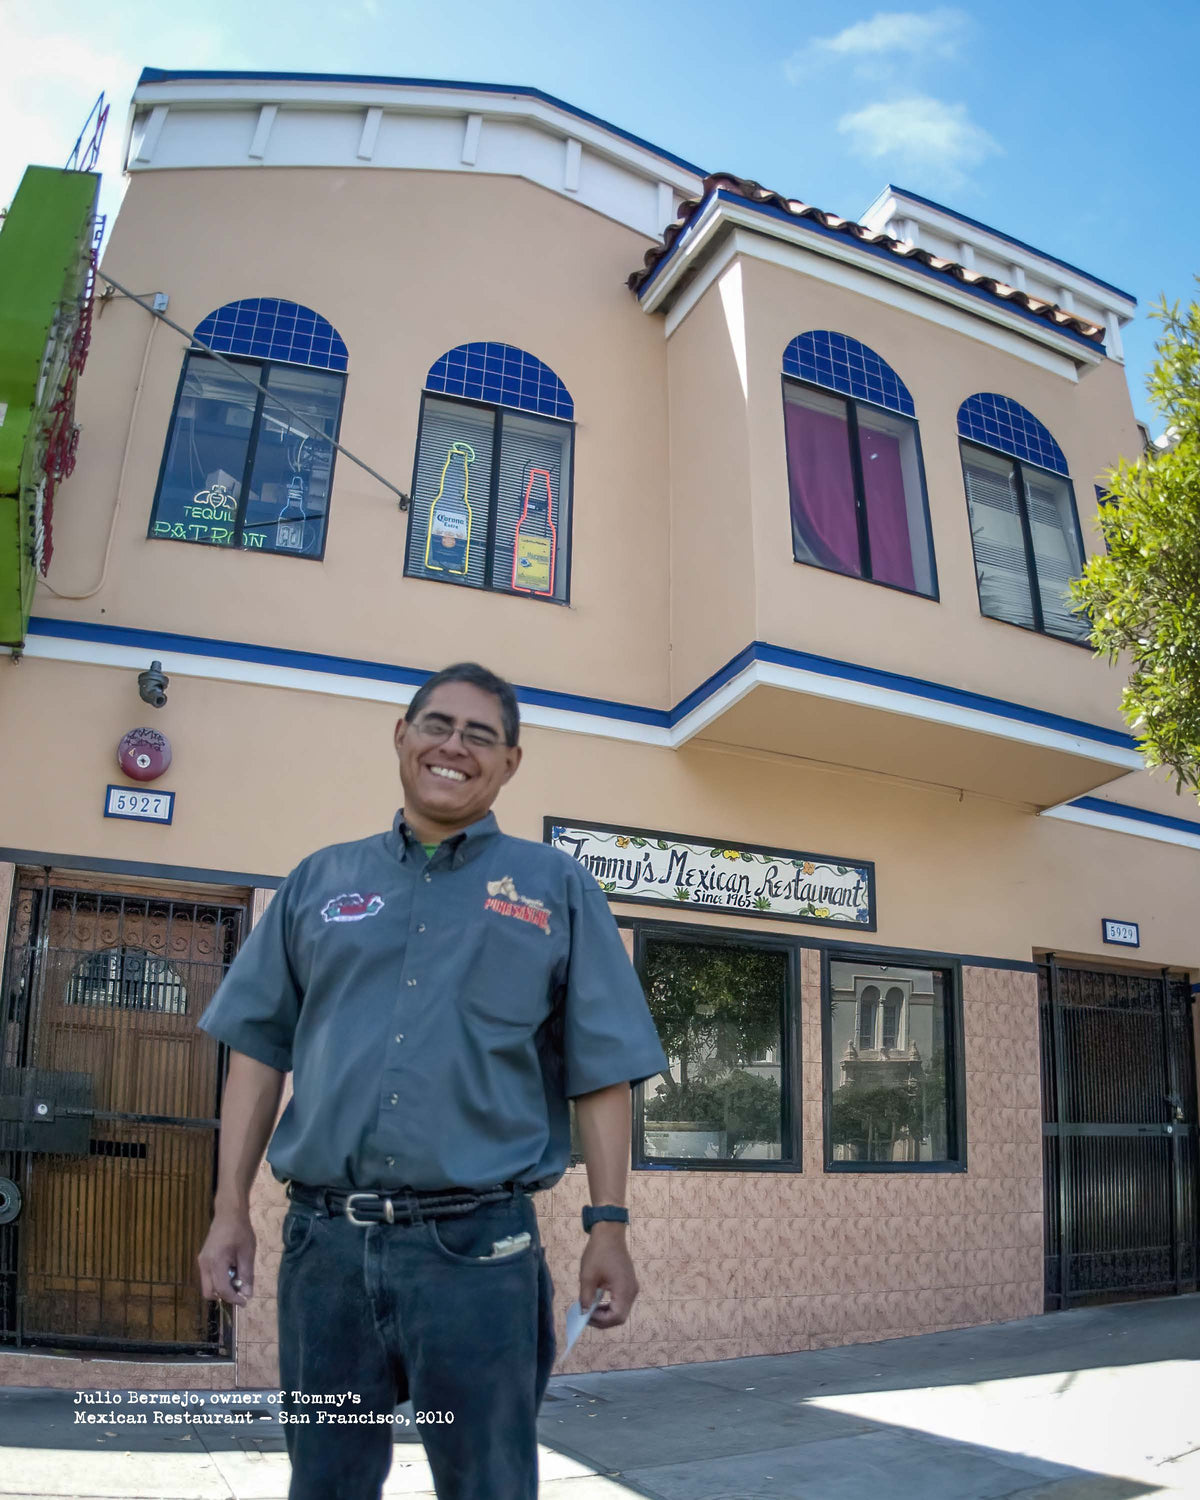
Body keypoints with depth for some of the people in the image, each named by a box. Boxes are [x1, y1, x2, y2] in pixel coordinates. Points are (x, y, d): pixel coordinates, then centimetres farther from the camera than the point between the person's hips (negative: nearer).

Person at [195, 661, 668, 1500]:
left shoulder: (557, 889, 5)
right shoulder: (320, 882, 11)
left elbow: (601, 1072, 2)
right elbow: (261, 1049, 10)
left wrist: (608, 1225, -4)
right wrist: (231, 1211, 5)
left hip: (478, 1247, -2)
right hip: (325, 1242, 3)